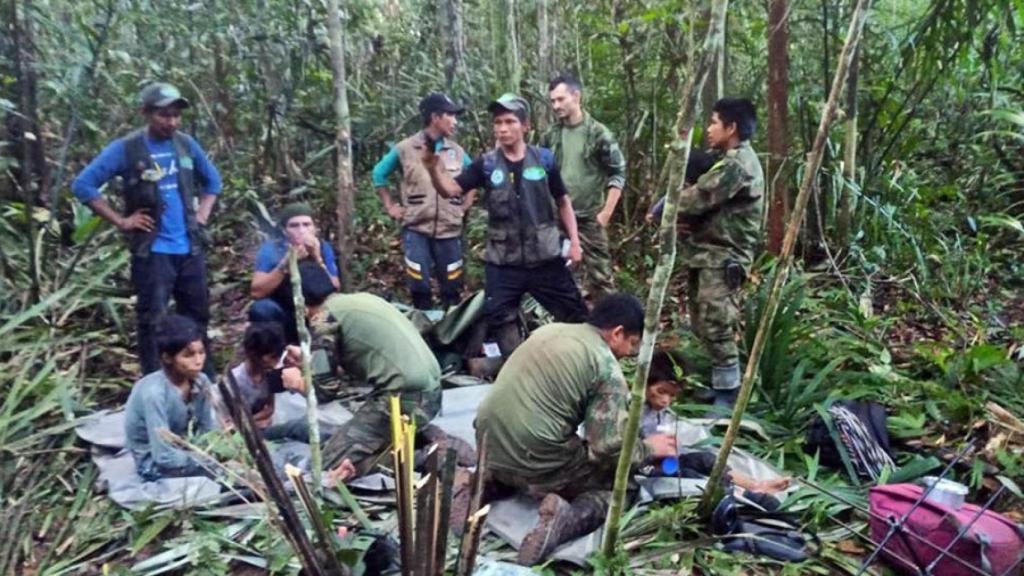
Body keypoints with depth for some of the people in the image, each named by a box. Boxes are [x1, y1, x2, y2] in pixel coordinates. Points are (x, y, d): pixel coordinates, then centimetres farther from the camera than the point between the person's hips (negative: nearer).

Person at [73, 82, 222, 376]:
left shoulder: (186, 144, 6)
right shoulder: (126, 148, -8)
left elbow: (212, 180, 22)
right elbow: (83, 185, -8)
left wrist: (202, 214, 9)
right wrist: (121, 221, -11)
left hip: (190, 248, 5)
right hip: (152, 252, -5)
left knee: (197, 316, 13)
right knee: (152, 321, -2)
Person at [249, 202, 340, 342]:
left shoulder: (323, 248, -8)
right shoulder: (271, 249, -12)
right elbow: (256, 292, -23)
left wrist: (318, 259, -29)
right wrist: (286, 263, -32)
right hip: (281, 318, -1)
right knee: (261, 308, -30)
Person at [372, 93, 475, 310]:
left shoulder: (457, 151, 6)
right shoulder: (405, 148, -2)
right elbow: (379, 174, 10)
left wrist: (466, 206, 10)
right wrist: (390, 207, 6)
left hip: (449, 230, 3)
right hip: (416, 229, -2)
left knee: (452, 289, 7)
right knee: (419, 288, -1)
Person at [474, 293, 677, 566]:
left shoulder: (548, 330, 13)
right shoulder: (607, 368, -8)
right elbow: (609, 447, -13)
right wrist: (649, 448, 7)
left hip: (489, 447, 7)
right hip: (535, 463, -7)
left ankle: (490, 482, 13)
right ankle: (568, 518, -14)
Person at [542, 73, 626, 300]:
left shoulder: (598, 134, -7)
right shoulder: (550, 136, 5)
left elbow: (618, 174, -6)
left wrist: (605, 213, -10)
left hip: (589, 218, -4)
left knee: (598, 275, -1)